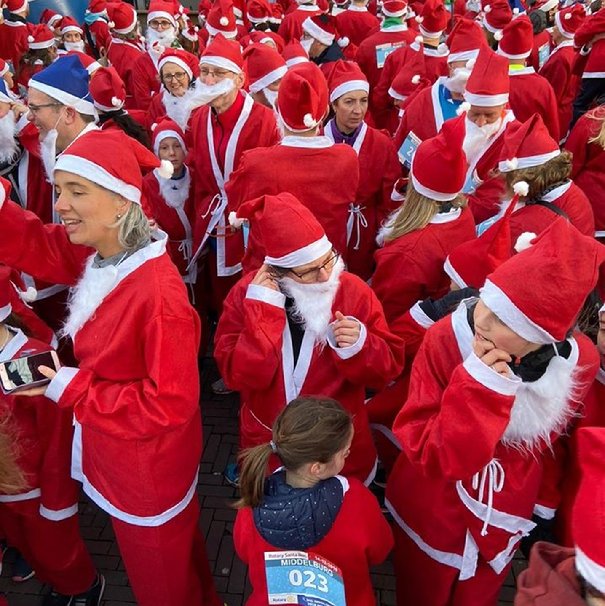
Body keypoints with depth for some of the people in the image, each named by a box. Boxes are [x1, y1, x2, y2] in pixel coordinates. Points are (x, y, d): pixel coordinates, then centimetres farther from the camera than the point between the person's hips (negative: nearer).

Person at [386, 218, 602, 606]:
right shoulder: (446, 339, -31)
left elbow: (544, 439, -1)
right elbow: (426, 454, -30)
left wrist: (544, 499, 12)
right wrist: (478, 388, -42)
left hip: (504, 515, 2)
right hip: (432, 513, -2)